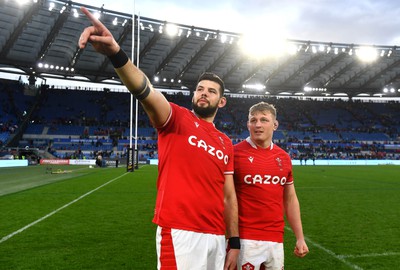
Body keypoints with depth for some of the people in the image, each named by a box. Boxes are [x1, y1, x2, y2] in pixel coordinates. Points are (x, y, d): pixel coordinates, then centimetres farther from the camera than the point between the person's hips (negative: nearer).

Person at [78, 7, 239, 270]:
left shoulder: (226, 144, 14)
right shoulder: (177, 118, -1)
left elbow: (229, 196, 14)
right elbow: (146, 92, -21)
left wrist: (234, 242, 9)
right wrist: (115, 53, -39)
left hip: (216, 237, 6)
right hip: (180, 234, -5)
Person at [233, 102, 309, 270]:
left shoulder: (284, 158, 7)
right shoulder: (236, 153, -8)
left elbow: (290, 200, 14)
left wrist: (300, 238, 12)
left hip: (276, 239, 5)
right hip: (245, 239, -4)